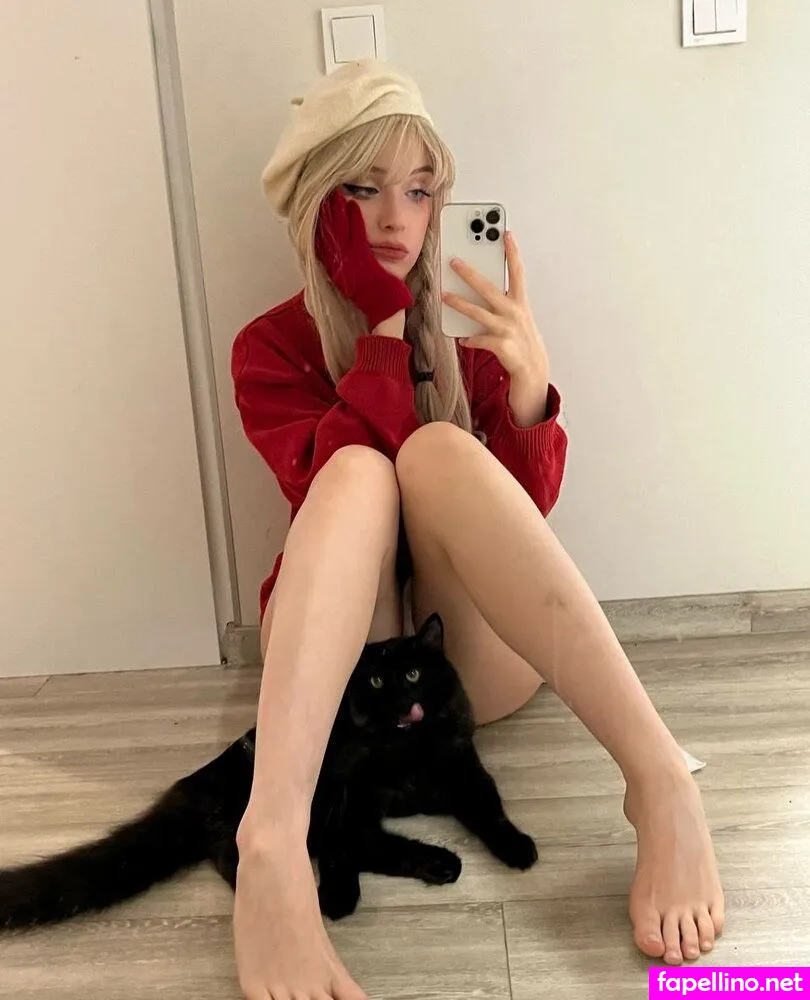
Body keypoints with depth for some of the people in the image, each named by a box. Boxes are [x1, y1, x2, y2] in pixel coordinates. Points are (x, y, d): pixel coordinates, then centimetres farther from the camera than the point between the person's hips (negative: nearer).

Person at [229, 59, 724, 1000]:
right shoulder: (269, 347, 4)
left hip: (479, 655, 1)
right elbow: (335, 483, -16)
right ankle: (272, 841, -47)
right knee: (364, 466, -29)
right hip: (335, 658, 0)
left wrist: (527, 381, -21)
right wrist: (381, 324, -15)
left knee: (438, 449, -26)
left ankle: (658, 776, -36)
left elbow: (526, 507, -4)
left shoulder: (464, 325, 8)